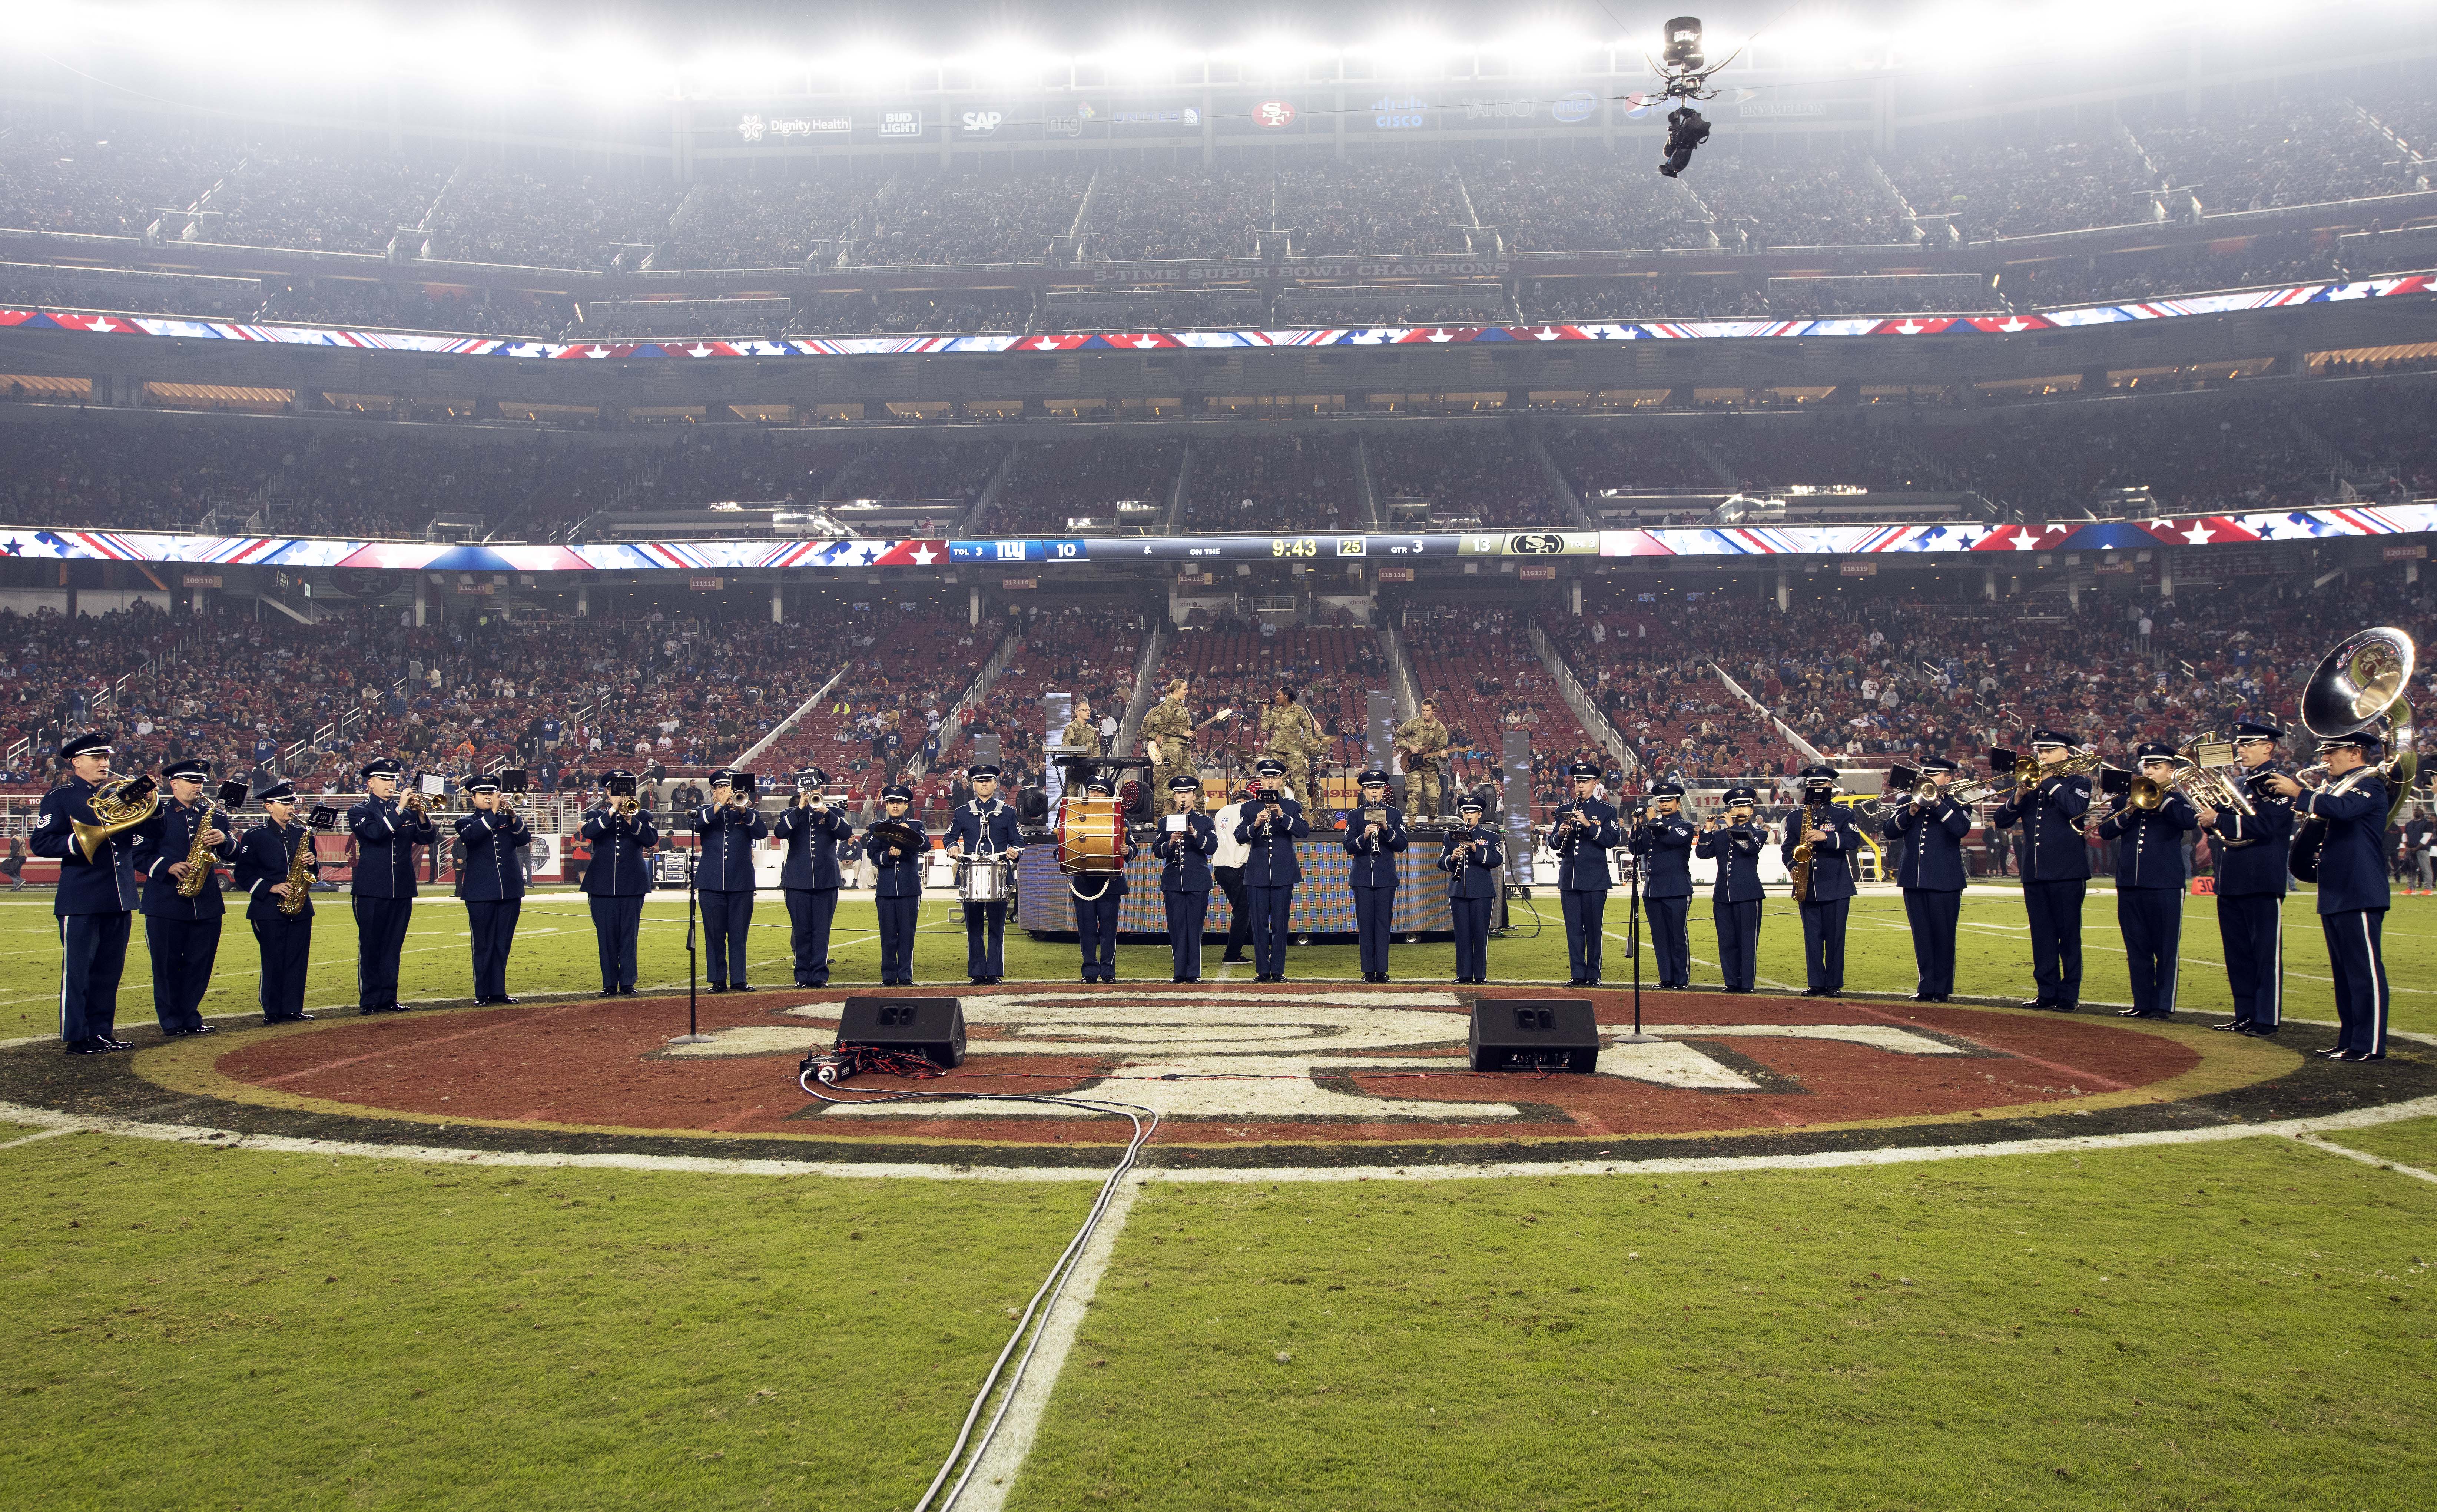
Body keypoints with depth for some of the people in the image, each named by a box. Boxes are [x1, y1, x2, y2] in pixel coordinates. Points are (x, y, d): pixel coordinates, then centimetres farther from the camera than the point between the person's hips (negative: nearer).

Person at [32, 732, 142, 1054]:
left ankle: (102, 1031, 18)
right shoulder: (59, 798, 0)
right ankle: (77, 1037, 4)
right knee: (78, 970, -1)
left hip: (119, 899, 5)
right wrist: (79, 841, -23)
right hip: (81, 901, -5)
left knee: (110, 971, 10)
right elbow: (41, 844, -9)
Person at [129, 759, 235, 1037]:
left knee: (200, 964, 6)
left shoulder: (213, 815, 13)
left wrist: (224, 841, -13)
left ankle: (191, 1017, 17)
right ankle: (171, 1023, 9)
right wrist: (168, 867, -18)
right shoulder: (156, 816, 2)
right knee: (166, 965, 0)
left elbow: (233, 855, 9)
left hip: (207, 903, 3)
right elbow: (140, 856, -3)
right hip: (166, 903, -3)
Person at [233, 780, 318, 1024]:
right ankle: (272, 1011, 5)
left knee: (298, 959, 4)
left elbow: (314, 871, 19)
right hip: (269, 909, -4)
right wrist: (270, 887, -14)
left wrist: (313, 864, -4)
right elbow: (243, 875, -2)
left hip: (300, 907, 4)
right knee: (273, 961, -3)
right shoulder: (255, 836, 0)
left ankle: (293, 1009, 10)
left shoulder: (303, 833, 13)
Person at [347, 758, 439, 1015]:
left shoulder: (407, 811, 14)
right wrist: (399, 809, -22)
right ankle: (369, 1000, 3)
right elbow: (374, 833, -19)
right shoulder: (359, 812, 1)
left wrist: (421, 816, -13)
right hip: (372, 890, -4)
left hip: (402, 890, 4)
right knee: (370, 946, -1)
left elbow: (427, 838, 4)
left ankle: (389, 998, 12)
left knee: (393, 946, 7)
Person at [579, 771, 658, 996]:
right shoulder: (595, 814, 9)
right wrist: (612, 812, -19)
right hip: (602, 884, 0)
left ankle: (627, 984, 7)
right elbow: (588, 832, -13)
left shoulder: (642, 815, 10)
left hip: (632, 884, 0)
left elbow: (652, 839, -8)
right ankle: (609, 984, 9)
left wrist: (631, 820, -19)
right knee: (606, 936, 2)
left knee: (629, 936, 1)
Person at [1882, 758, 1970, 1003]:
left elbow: (1961, 829, -18)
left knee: (1943, 937, 0)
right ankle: (1926, 987, 13)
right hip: (1913, 880, 3)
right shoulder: (1907, 803, 12)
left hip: (1944, 882, -3)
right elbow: (1889, 831, 0)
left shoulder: (1956, 807, 3)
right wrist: (1910, 812, -14)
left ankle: (1942, 989, 7)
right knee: (1921, 937, 7)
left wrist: (1937, 803, -18)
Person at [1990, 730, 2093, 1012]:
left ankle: (2069, 994, 3)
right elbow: (2001, 820, 8)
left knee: (2068, 934, -1)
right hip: (2034, 873, 5)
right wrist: (2019, 796, -8)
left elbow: (2076, 807, -21)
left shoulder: (2078, 783, 3)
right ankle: (2047, 991, 13)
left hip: (2066, 872, -5)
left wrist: (2050, 781, -13)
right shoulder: (2031, 784, 15)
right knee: (2042, 935, 7)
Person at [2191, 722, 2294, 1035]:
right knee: (2237, 953, 11)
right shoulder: (2237, 783, 18)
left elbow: (2263, 826, -20)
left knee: (2266, 952, -4)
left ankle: (2268, 1019, -1)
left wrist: (2218, 820, -17)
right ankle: (2245, 1015, 18)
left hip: (2263, 882, -8)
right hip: (2231, 881, 8)